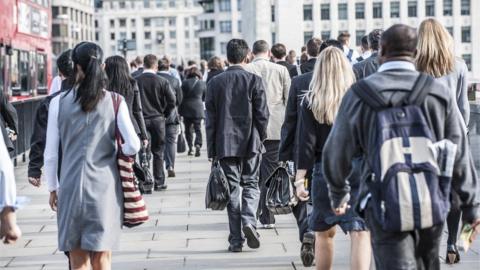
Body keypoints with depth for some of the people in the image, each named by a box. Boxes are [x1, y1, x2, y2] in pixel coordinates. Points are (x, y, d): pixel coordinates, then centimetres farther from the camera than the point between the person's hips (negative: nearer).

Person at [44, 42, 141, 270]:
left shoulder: (59, 102, -2)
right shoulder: (114, 101, -2)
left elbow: (50, 153, 1)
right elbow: (133, 145, -8)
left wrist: (52, 188, 13)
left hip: (71, 185, 0)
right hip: (105, 185, 0)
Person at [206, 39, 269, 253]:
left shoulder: (215, 83, 0)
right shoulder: (254, 81, -5)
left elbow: (210, 118, 1)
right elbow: (262, 114, -5)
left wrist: (212, 149, 6)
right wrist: (260, 138, 11)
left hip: (225, 144, 1)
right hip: (250, 142, -1)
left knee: (232, 189, 5)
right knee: (251, 183, 12)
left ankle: (236, 239, 4)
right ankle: (249, 221, -12)